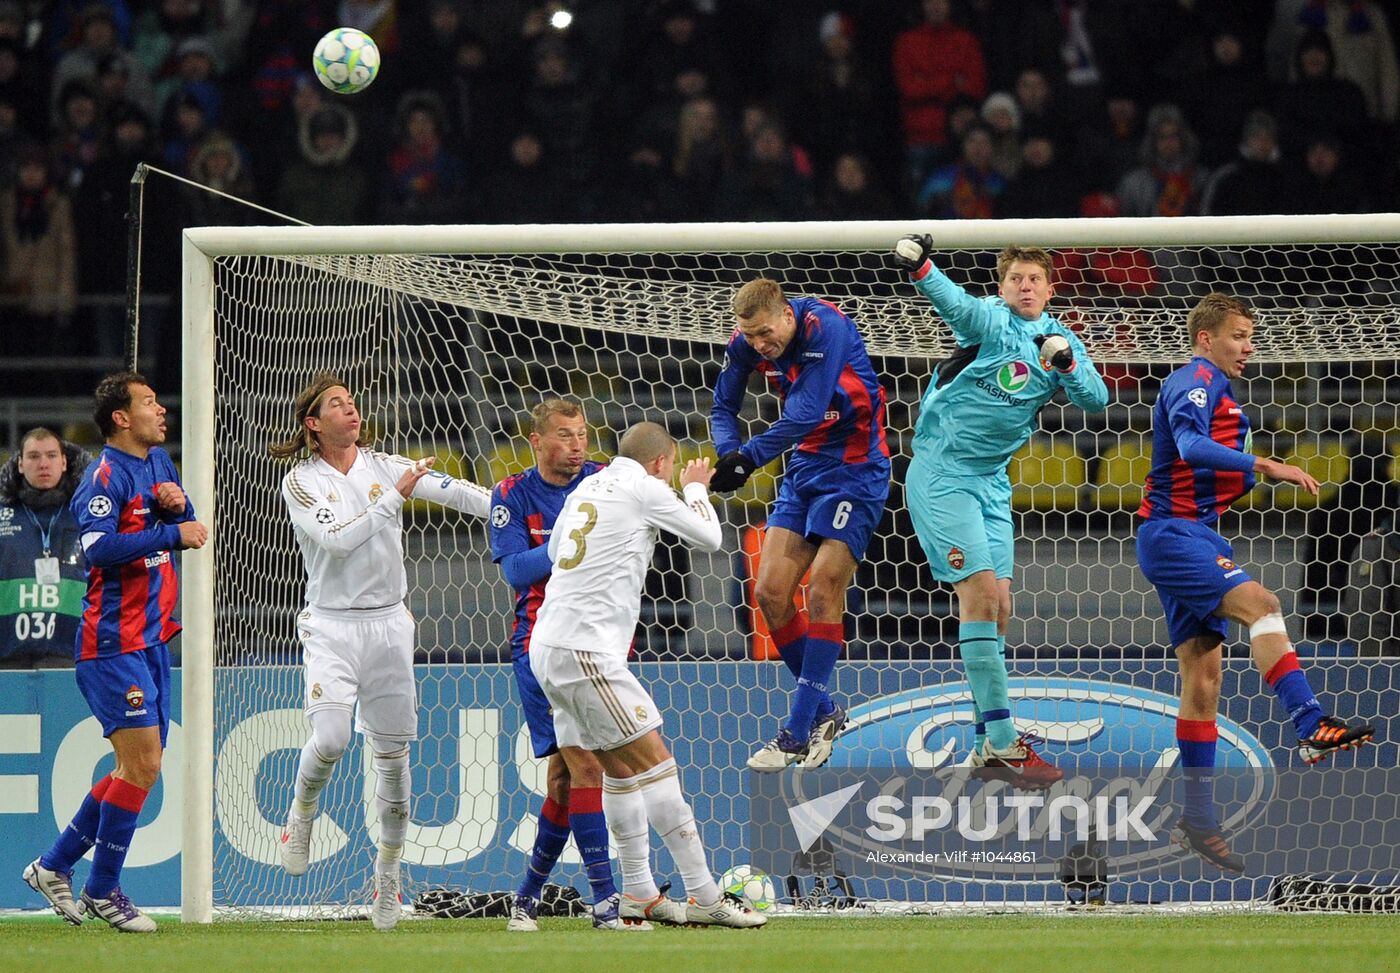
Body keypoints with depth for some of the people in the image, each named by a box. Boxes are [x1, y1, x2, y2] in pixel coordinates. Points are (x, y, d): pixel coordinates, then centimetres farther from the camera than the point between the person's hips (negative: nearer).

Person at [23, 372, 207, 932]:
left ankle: (55, 865, 21)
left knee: (138, 768, 11)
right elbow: (99, 546, -26)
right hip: (113, 643, -9)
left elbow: (189, 529, 18)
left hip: (151, 638, 9)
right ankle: (102, 891, -1)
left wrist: (176, 505, -3)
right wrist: (172, 534, -23)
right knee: (142, 763, -12)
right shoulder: (104, 476, -13)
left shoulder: (158, 462, 14)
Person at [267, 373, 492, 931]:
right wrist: (394, 496, -19)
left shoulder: (384, 466, 6)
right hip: (331, 627, -3)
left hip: (387, 624, 3)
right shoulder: (301, 483, -2)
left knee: (393, 755, 4)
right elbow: (337, 539, -17)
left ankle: (388, 871, 17)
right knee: (329, 739, -22)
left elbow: (451, 490, -3)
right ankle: (302, 812, 9)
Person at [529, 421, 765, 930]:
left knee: (621, 765, 13)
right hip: (586, 648, -9)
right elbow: (709, 537, 4)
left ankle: (638, 894, 13)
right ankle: (703, 897, -10)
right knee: (653, 759, -8)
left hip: (549, 643, 9)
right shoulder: (644, 488, -5)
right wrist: (695, 488, 24)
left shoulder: (589, 487, 18)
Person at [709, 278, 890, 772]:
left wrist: (749, 458, -31)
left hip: (854, 468, -7)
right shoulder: (746, 343, -5)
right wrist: (728, 452, -17)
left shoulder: (826, 328, -25)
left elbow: (806, 414, -29)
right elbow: (723, 407, 5)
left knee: (823, 593, -12)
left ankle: (798, 732, -10)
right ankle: (822, 711, 15)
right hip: (803, 467, 7)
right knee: (771, 592, 0)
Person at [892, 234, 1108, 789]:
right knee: (981, 594, -14)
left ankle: (987, 746, 13)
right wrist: (919, 268, -53)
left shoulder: (1060, 341, 8)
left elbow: (1096, 401, 0)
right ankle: (1003, 744, -15)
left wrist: (1067, 363, -19)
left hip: (992, 482, 7)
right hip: (941, 473, -7)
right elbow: (953, 303, -31)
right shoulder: (989, 320, -10)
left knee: (997, 607, 7)